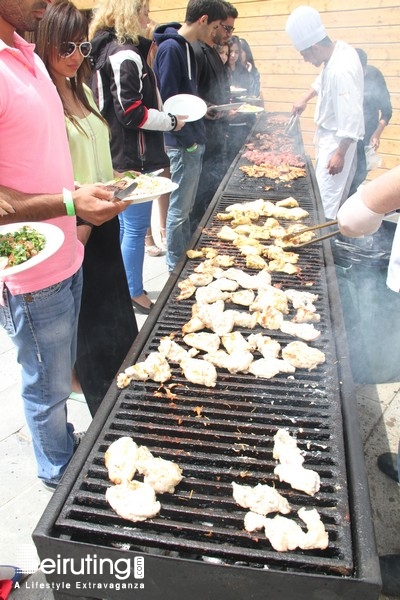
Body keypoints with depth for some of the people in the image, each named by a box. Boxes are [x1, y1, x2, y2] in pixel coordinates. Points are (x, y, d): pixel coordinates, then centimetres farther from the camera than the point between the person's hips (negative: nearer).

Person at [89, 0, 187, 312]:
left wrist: (162, 111, 12)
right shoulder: (126, 54, -15)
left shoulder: (107, 49, 14)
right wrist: (172, 121, -7)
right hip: (132, 158, -10)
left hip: (118, 156, 10)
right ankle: (134, 294, 13)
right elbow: (132, 113, -20)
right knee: (136, 228, 0)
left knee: (124, 224, 18)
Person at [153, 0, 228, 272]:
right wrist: (189, 141, -17)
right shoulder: (171, 48, -15)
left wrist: (204, 108, 13)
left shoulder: (186, 47, 14)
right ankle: (176, 267, 13)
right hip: (184, 144, -9)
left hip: (194, 141, 10)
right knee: (179, 208, 0)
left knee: (186, 206, 17)